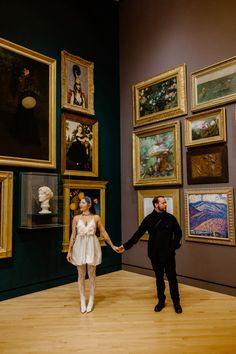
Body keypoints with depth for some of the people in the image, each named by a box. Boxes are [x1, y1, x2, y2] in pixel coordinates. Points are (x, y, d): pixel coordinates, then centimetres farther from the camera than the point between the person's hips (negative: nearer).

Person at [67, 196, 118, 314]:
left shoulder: (96, 217, -1)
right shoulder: (76, 218, 1)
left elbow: (103, 233, 4)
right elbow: (73, 235, 3)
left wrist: (112, 246, 4)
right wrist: (69, 251, 1)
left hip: (92, 246, -1)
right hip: (79, 246, 1)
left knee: (91, 274, 7)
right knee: (81, 274, 7)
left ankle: (91, 300, 22)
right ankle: (82, 300, 21)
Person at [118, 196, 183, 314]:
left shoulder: (170, 218, -5)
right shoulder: (148, 219, -5)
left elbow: (178, 232, 4)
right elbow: (138, 234, -4)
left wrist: (174, 246, -6)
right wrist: (126, 246, -8)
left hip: (168, 254, -1)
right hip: (155, 254, 1)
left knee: (172, 277, 7)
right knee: (159, 278, 14)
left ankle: (176, 302, 23)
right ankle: (161, 301, 29)